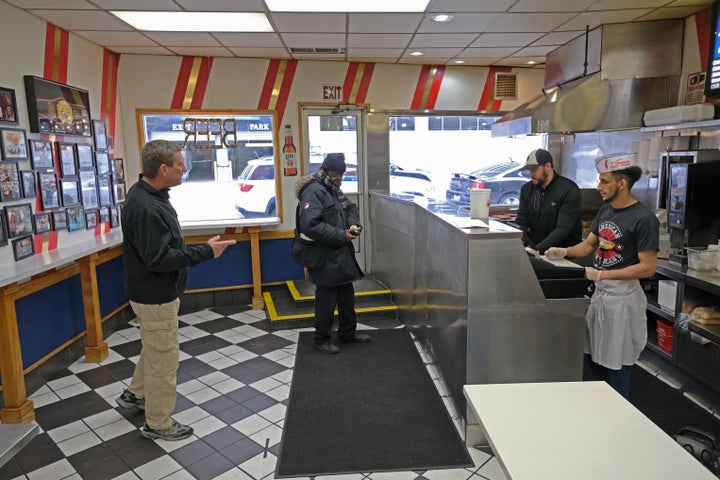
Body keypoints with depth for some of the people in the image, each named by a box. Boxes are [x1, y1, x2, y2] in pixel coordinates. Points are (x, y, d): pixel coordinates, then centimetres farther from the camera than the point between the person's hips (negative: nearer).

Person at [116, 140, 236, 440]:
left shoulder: (147, 194, 4)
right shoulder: (146, 208, -28)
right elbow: (159, 259, -31)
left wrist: (201, 249, 7)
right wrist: (205, 251, -26)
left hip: (157, 291, 10)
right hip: (155, 296, -10)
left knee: (154, 348, 28)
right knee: (164, 358, 5)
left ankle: (135, 394, 48)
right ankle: (158, 424, 23)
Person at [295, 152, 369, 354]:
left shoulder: (334, 190, 11)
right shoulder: (313, 191, -19)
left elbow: (350, 208, 19)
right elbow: (310, 225, -28)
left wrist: (354, 224, -5)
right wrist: (341, 236, -22)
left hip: (342, 255, 10)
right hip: (325, 258, -9)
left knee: (347, 296, 20)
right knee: (326, 300, 3)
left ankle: (348, 332, 36)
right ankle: (321, 339, 21)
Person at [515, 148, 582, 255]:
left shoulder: (569, 190, -10)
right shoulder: (527, 189, 7)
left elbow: (563, 229, -19)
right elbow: (521, 223, 4)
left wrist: (538, 249, -29)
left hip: (565, 252, -5)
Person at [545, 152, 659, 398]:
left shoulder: (643, 219, -17)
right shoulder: (605, 210, 6)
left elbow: (648, 267, -18)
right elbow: (589, 244, 14)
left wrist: (601, 274, -22)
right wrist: (564, 252, -5)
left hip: (622, 295, -7)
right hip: (599, 292, 8)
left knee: (616, 365, 6)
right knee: (592, 356, 17)